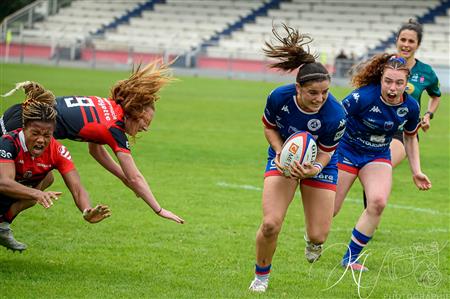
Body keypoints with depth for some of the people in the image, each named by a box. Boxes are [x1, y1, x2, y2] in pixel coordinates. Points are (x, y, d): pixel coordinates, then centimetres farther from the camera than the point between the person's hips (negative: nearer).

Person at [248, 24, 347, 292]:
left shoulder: (335, 116, -32)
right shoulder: (279, 98, -27)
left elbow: (325, 153, -17)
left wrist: (313, 170, -37)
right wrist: (280, 150, -22)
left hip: (318, 164, 0)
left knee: (319, 235, -3)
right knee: (270, 224, -17)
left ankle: (311, 239, 39)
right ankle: (261, 276, 10)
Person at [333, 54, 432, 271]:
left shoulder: (410, 107, -11)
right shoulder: (363, 97, -28)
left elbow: (410, 137, 8)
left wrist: (416, 171, 5)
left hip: (378, 157, 3)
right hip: (346, 151, -3)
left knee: (378, 202, -22)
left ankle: (351, 258, -7)